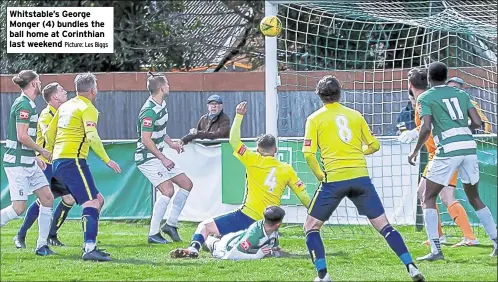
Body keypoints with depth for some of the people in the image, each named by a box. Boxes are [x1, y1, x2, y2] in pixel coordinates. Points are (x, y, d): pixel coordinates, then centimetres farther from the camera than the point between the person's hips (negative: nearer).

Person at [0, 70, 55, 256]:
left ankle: (41, 245, 7)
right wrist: (42, 151, -10)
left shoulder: (28, 104, 14)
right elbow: (22, 136, -21)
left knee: (47, 198, 4)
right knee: (19, 207, -10)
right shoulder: (24, 105, -15)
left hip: (28, 162, 10)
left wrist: (35, 157, 19)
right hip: (17, 162, -10)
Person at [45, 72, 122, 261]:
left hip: (57, 162, 9)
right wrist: (107, 160, -18)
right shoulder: (87, 109, -6)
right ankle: (89, 248, -29)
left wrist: (53, 153, 37)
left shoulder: (65, 106, 19)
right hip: (73, 161, -9)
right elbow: (92, 137, -20)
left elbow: (49, 135, 24)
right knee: (91, 202, -14)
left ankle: (90, 246, 11)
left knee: (98, 200, 15)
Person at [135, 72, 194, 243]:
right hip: (147, 157, -10)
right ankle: (153, 234, -15)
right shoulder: (149, 111, -21)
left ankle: (171, 224, 14)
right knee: (168, 190, -20)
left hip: (159, 156, 10)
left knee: (187, 184, 9)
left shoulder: (162, 105, 10)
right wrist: (163, 158, -18)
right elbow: (146, 139, -22)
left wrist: (171, 144, 14)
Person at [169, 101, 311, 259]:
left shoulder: (255, 161, 0)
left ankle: (194, 247, -30)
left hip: (246, 217, -5)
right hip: (270, 225, 5)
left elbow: (234, 141, 0)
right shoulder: (287, 170, 11)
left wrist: (239, 115, 5)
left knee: (205, 226, -5)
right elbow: (303, 195, 15)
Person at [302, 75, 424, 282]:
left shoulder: (314, 119, 4)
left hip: (334, 179, -3)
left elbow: (308, 154, -5)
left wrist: (320, 176, 9)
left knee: (311, 226, 11)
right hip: (361, 178, 3)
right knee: (383, 226, 7)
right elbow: (374, 145, 17)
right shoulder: (355, 115, 12)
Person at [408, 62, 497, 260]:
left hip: (448, 150, -5)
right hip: (470, 147, 5)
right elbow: (477, 123, 9)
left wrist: (415, 151, 1)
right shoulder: (461, 94, 16)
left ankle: (436, 250, -8)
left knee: (428, 199, 6)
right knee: (474, 198, 21)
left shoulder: (425, 98, 3)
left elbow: (426, 128, -10)